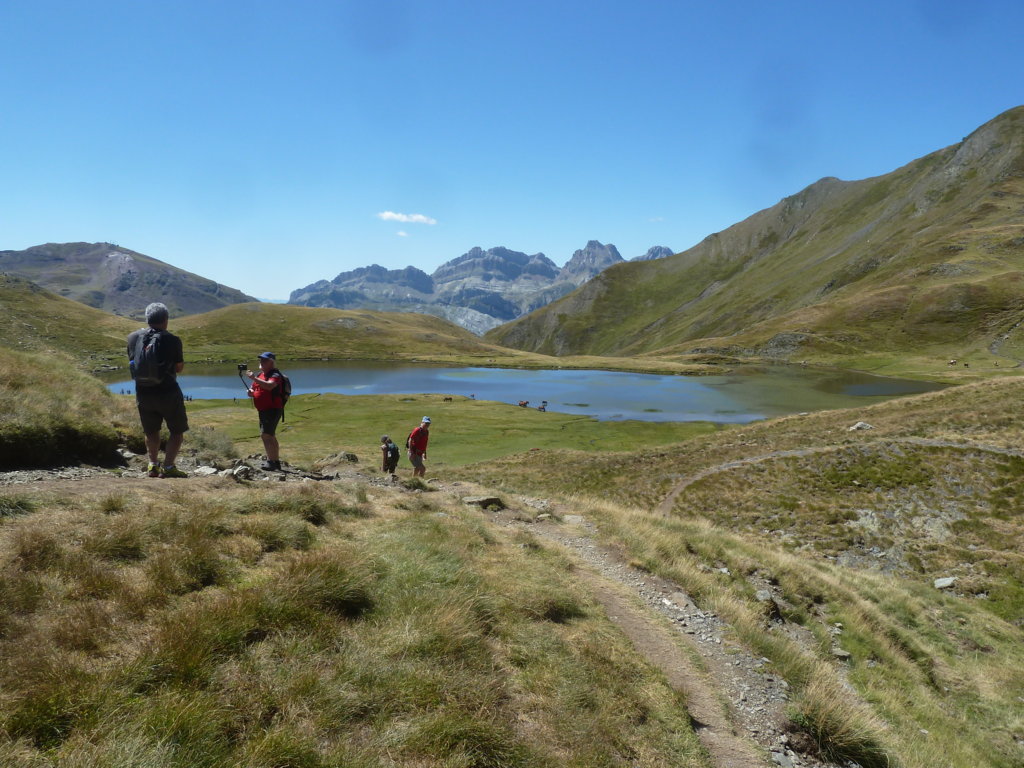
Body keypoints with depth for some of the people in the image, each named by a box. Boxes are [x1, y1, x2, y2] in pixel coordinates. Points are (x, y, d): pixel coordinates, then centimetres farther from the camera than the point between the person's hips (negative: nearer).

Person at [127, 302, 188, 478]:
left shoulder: (133, 337, 0)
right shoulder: (172, 340, -12)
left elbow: (132, 363, 14)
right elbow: (179, 368, -3)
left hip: (143, 394, 4)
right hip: (168, 393, -4)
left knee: (151, 432, 22)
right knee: (177, 431, 8)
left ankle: (153, 465, 22)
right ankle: (168, 467, -1)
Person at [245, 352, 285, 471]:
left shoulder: (275, 375, -12)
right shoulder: (260, 375, 16)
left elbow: (269, 386, -34)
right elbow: (252, 391, 21)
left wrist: (254, 378, -35)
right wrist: (250, 392, -2)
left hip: (273, 410, -10)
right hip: (263, 411, 10)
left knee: (266, 434, -18)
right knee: (271, 436, 15)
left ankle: (271, 462, -19)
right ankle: (276, 463, 24)